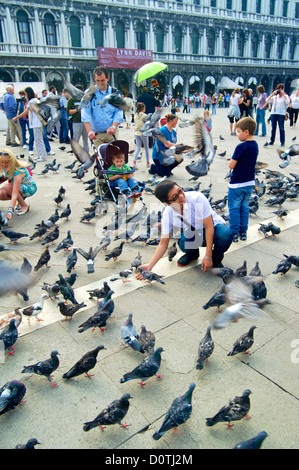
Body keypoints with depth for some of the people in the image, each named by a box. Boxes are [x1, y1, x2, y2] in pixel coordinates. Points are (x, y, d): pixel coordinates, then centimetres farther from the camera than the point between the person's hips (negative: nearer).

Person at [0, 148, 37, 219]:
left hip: (30, 188, -7)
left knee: (8, 187, -32)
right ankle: (21, 199, 6)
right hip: (18, 186, 7)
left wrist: (10, 210, -48)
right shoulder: (6, 167, -14)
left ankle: (25, 206, -14)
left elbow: (14, 194, -41)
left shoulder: (18, 171, -35)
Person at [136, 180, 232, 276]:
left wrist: (208, 257, -28)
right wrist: (149, 266, -27)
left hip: (214, 226, -2)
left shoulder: (197, 198, -29)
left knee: (225, 234, -37)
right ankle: (193, 253, 6)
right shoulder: (167, 214, -18)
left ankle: (216, 258, -3)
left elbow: (209, 227, -25)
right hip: (193, 235, 2)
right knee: (183, 241, -33)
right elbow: (163, 243, -14)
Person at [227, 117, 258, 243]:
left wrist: (232, 161, 0)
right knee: (245, 207, 16)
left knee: (234, 209, 4)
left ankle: (234, 234, 10)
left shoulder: (241, 147, -20)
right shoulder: (255, 145, 5)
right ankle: (243, 232, 24)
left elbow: (231, 165, -19)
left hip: (237, 184, -8)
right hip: (250, 182, 8)